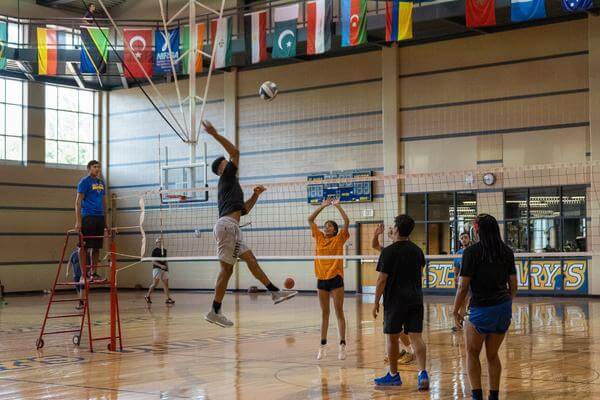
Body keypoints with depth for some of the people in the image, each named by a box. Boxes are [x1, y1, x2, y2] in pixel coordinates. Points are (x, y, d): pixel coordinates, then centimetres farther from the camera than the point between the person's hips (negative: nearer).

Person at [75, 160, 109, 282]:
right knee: (84, 247, -5)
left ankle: (93, 273, 13)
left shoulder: (101, 182, 17)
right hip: (88, 217, -7)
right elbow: (78, 201, -7)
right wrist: (78, 221, -15)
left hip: (100, 218, 7)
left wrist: (106, 221, 15)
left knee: (97, 247, 7)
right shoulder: (84, 182, -3)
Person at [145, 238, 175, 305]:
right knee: (155, 283, -9)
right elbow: (153, 261, -10)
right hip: (157, 268, -6)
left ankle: (168, 298, -1)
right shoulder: (155, 251, -5)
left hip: (164, 269, 6)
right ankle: (147, 296, 6)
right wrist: (161, 265, -21)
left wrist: (167, 267, 13)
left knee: (166, 284, 0)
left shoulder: (164, 250, 14)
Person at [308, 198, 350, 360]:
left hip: (335, 278, -4)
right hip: (322, 279, 4)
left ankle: (342, 345, -2)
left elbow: (346, 221, -10)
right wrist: (323, 206, 9)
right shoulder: (319, 238, 10)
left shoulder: (339, 239, 1)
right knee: (324, 313, 10)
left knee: (339, 312, -2)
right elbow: (310, 220, 11)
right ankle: (323, 346, 13)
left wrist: (338, 206, -6)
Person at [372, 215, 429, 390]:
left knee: (392, 337, 8)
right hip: (416, 299, 5)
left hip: (395, 300, -5)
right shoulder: (417, 250, 7)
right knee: (416, 336, 1)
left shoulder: (389, 251, -10)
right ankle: (422, 372, -14)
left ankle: (393, 375, 18)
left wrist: (376, 302, -4)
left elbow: (382, 279, -11)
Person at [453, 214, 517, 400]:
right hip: (504, 309, 5)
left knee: (472, 353, 12)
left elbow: (463, 287, -11)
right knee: (493, 354, 17)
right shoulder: (507, 252, 4)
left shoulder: (471, 252, -11)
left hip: (482, 310, -5)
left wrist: (456, 311, -1)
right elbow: (513, 286, 9)